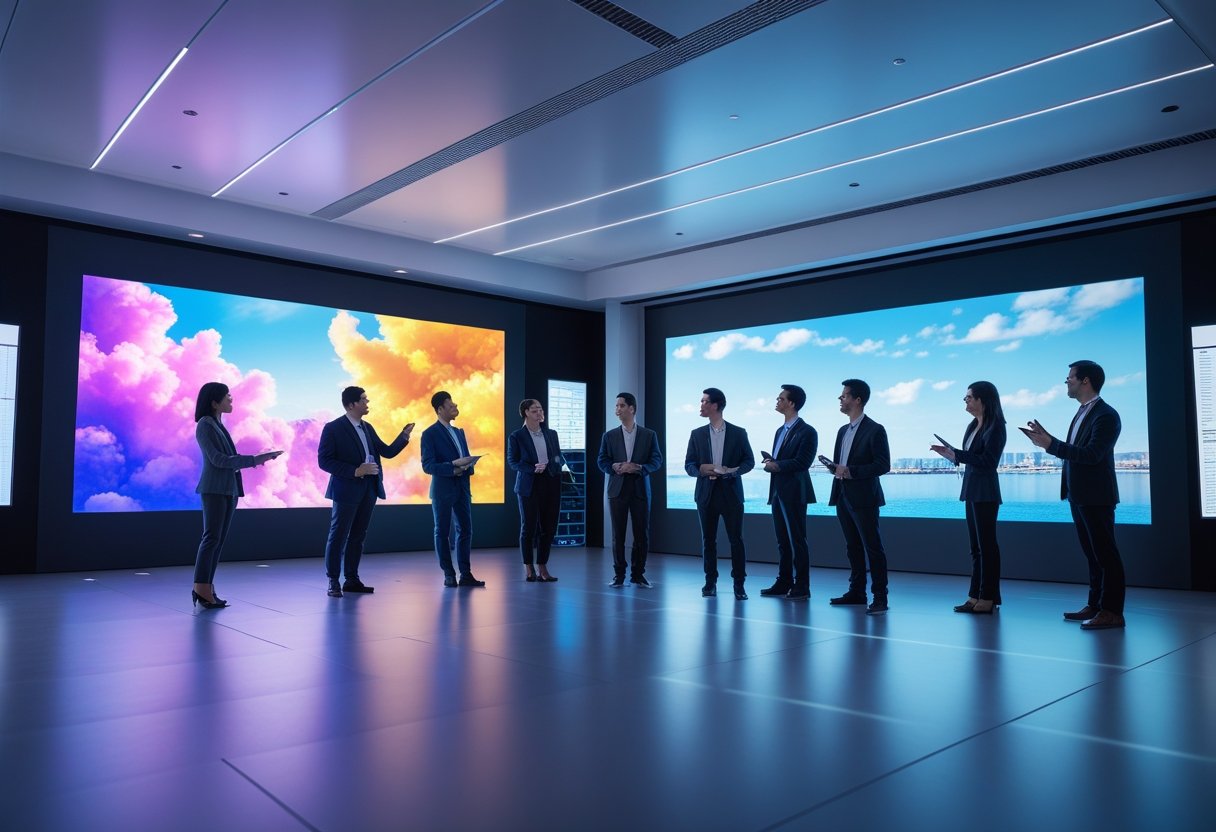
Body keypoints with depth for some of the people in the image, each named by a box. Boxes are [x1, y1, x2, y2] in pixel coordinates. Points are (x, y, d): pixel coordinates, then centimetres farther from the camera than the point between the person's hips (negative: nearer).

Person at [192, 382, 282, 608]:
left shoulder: (219, 425, 15)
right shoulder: (205, 426, -9)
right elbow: (218, 459, -16)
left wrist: (255, 459, 11)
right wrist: (253, 460, -19)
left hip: (229, 489, 8)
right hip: (214, 489, -8)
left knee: (220, 540, 7)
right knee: (212, 537, -9)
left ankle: (208, 588, 10)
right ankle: (200, 588, -6)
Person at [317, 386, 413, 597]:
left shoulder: (367, 428, 12)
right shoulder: (333, 428, -8)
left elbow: (388, 452, 14)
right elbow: (324, 461, -13)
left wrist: (404, 436, 0)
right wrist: (355, 471, -19)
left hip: (369, 489, 7)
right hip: (346, 490, -7)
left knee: (358, 536, 12)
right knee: (338, 536, 0)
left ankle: (352, 580, 20)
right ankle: (333, 582, 8)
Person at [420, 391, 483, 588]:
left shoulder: (459, 432, 15)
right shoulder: (430, 434, -6)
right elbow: (428, 466, -13)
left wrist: (468, 465, -5)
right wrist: (453, 467, -22)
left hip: (462, 488, 6)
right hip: (443, 489, -6)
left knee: (465, 530, 5)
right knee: (442, 532, 3)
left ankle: (465, 574, 10)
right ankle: (449, 575, 11)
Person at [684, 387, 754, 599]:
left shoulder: (738, 433, 3)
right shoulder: (697, 434, 8)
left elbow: (749, 461, 4)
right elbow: (689, 465, 7)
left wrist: (733, 471, -15)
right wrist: (701, 469, -15)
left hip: (731, 493, -2)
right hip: (706, 493, 2)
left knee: (736, 539, -2)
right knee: (708, 540, 6)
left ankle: (739, 584, 5)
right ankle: (710, 582, 15)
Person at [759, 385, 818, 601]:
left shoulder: (806, 432, -9)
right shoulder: (780, 431, 18)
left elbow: (803, 462, -16)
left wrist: (777, 465, -12)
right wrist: (771, 463, -1)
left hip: (794, 493, -8)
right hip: (778, 492, 8)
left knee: (797, 541, -3)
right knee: (782, 541, 12)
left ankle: (801, 587, 3)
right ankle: (783, 583, 19)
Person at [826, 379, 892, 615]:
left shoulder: (875, 430, -7)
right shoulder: (842, 431, 17)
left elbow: (883, 465, -12)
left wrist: (851, 471, -18)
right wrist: (834, 467, -1)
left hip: (864, 498, -7)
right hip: (843, 497, 8)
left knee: (873, 547, -5)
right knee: (853, 548, 12)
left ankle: (880, 597, -1)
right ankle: (856, 591, 19)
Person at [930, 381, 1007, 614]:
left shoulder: (994, 427, -11)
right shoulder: (974, 426, 13)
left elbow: (987, 461, -19)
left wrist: (955, 453, -19)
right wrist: (949, 454, 2)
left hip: (985, 493, -9)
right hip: (972, 491, 9)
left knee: (986, 545, -3)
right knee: (976, 546, 10)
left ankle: (988, 599, 3)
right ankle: (976, 596, 15)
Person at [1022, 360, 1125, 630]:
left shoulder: (1105, 415, -14)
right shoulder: (1083, 413, 14)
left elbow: (1091, 454, -24)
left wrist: (1050, 444, -25)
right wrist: (1046, 439, 5)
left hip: (1095, 497, -9)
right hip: (1079, 496, 9)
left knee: (1105, 554, -2)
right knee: (1092, 554, 15)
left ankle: (1112, 612, 3)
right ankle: (1095, 605, 23)